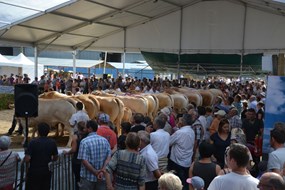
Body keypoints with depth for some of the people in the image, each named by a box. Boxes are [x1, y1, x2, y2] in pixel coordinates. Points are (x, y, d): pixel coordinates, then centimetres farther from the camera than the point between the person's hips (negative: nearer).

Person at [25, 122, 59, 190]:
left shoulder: (33, 142, -15)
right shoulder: (52, 142, -4)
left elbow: (27, 159, -17)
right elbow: (55, 158, 6)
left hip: (34, 172, -3)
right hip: (46, 172, 3)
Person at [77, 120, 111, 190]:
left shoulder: (84, 142, -12)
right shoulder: (105, 140, 2)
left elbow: (84, 161, -17)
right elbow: (108, 157, -6)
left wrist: (96, 172, -13)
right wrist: (102, 171, -12)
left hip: (88, 177, -4)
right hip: (102, 177, 4)